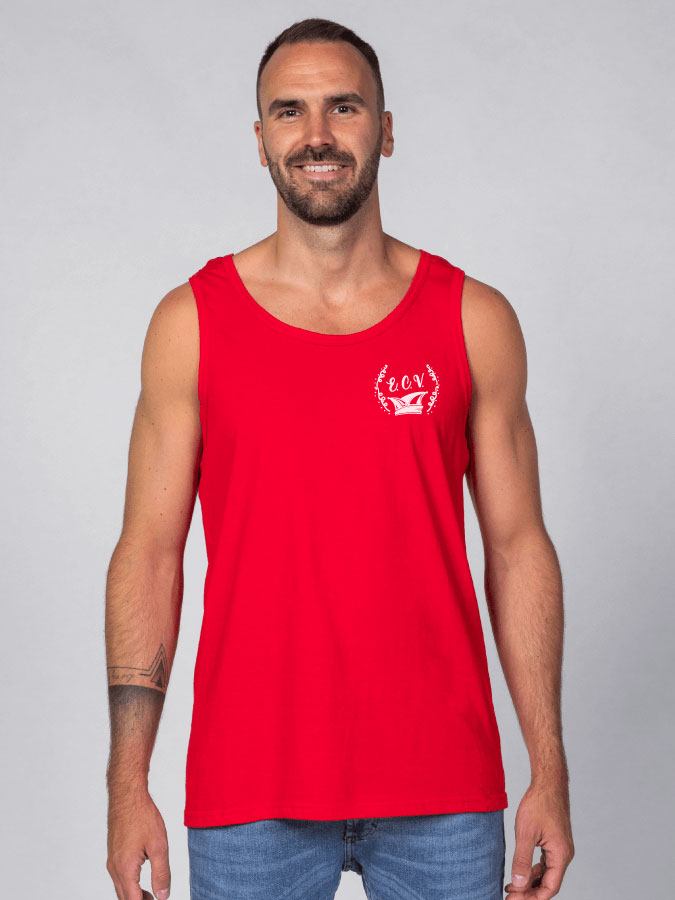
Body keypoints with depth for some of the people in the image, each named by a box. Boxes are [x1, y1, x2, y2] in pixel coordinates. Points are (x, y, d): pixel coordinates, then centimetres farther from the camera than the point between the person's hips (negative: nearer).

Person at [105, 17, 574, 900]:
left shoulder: (474, 321, 2)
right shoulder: (192, 322, 1)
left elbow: (518, 549, 4)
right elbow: (149, 555, 1)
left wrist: (549, 775, 0)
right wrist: (128, 785, -4)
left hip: (444, 791, 1)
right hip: (249, 794, 0)